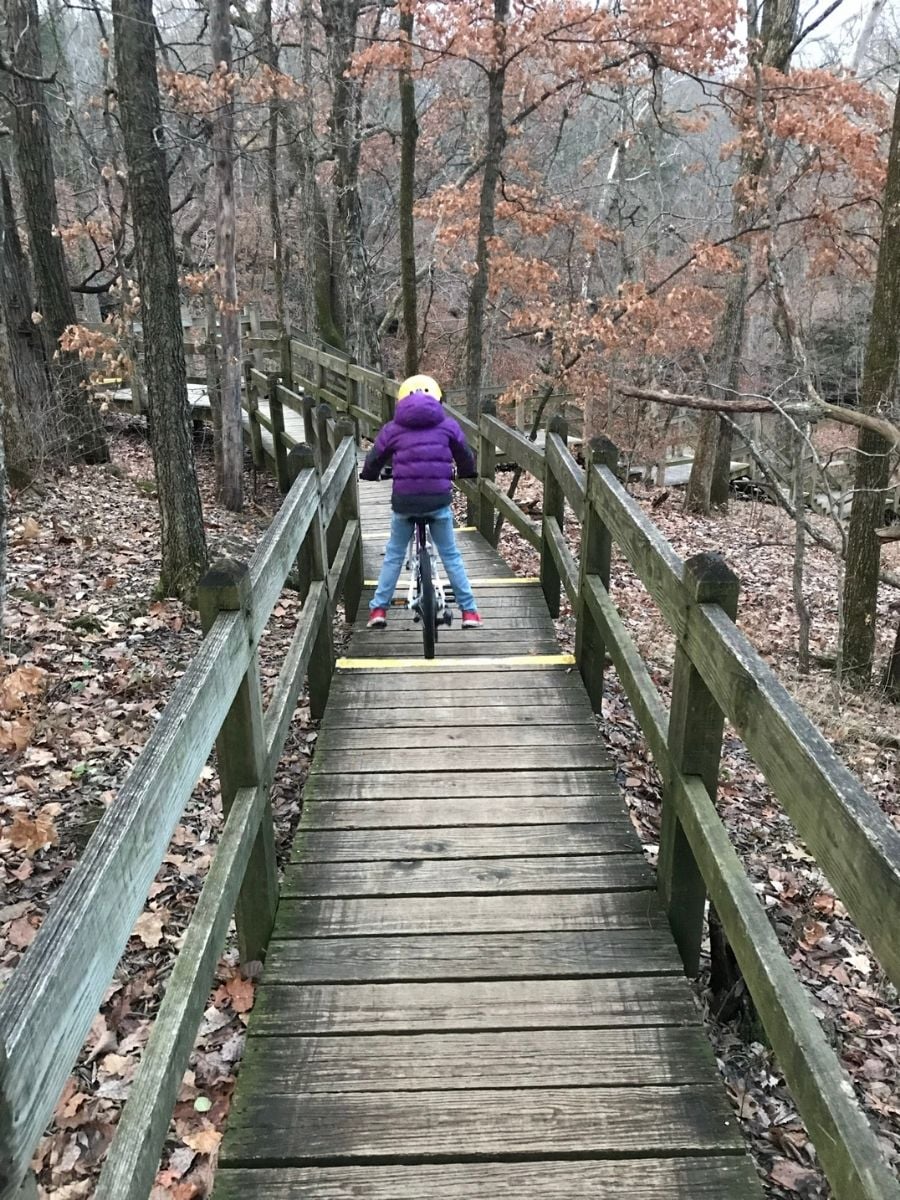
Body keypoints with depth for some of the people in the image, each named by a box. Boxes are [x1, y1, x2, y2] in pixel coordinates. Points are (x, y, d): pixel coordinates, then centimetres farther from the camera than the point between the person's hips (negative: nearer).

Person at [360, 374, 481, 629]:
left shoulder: (393, 429, 6)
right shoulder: (447, 425, 8)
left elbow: (373, 461, 14)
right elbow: (465, 457, 18)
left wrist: (368, 475, 36)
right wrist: (467, 473, 39)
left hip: (404, 501, 0)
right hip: (438, 500, 0)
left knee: (393, 555, 17)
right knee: (450, 555, 13)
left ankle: (378, 609, 17)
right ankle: (469, 611, 14)